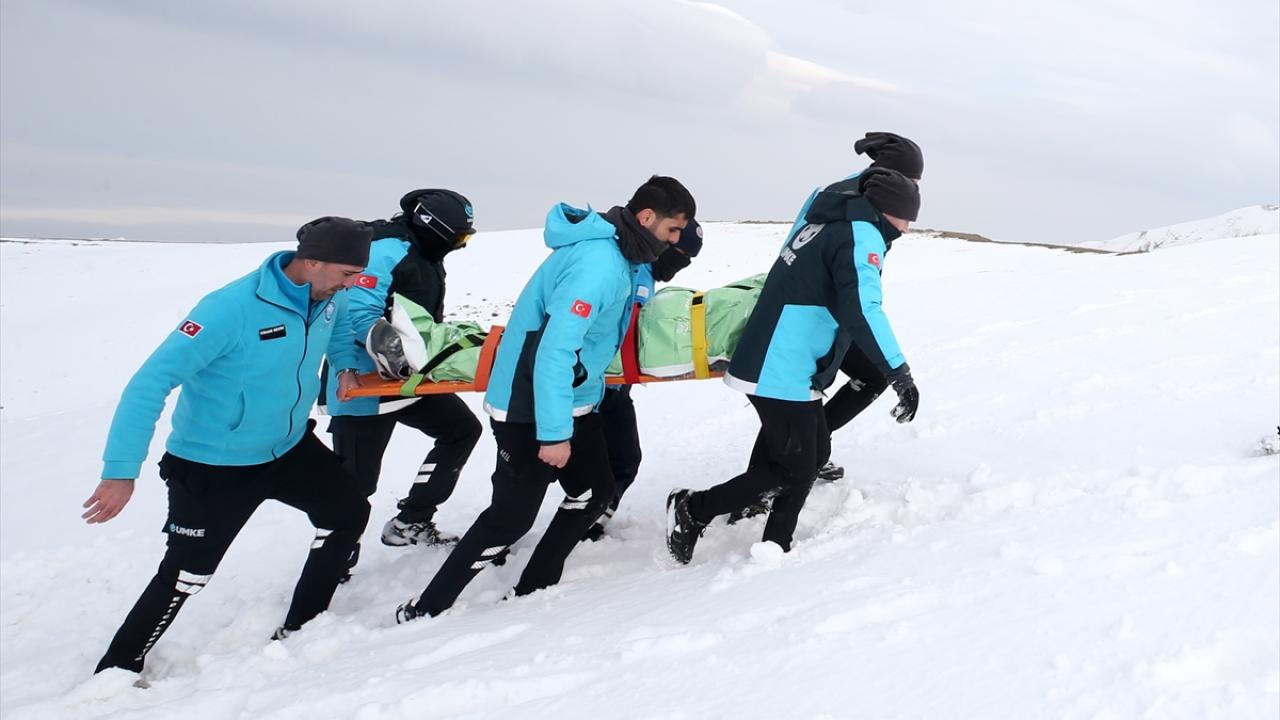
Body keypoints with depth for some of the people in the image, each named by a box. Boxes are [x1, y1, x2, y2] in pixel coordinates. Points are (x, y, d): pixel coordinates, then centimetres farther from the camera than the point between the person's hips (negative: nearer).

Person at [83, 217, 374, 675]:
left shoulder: (331, 300, -10)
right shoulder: (231, 310, -31)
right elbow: (151, 383, -31)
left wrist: (352, 369, -3)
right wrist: (121, 471, -36)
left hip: (291, 448, 7)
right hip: (213, 466, -7)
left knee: (349, 513, 8)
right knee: (187, 573, 0)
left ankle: (300, 628, 24)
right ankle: (116, 671, 22)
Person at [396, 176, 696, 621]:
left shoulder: (619, 254, 4)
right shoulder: (597, 264, -26)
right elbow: (554, 349, -30)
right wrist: (554, 432, -29)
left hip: (573, 400, 10)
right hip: (530, 409, -10)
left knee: (593, 492, 13)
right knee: (512, 516, -4)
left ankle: (532, 592, 25)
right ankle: (423, 612, 8)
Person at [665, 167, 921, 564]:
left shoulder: (829, 221, 14)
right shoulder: (862, 235, -13)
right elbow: (861, 310, -27)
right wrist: (899, 372, -28)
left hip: (775, 363, 10)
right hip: (785, 372, -10)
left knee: (813, 453, 18)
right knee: (794, 471, 1)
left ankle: (775, 547, 23)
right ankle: (693, 509, 8)